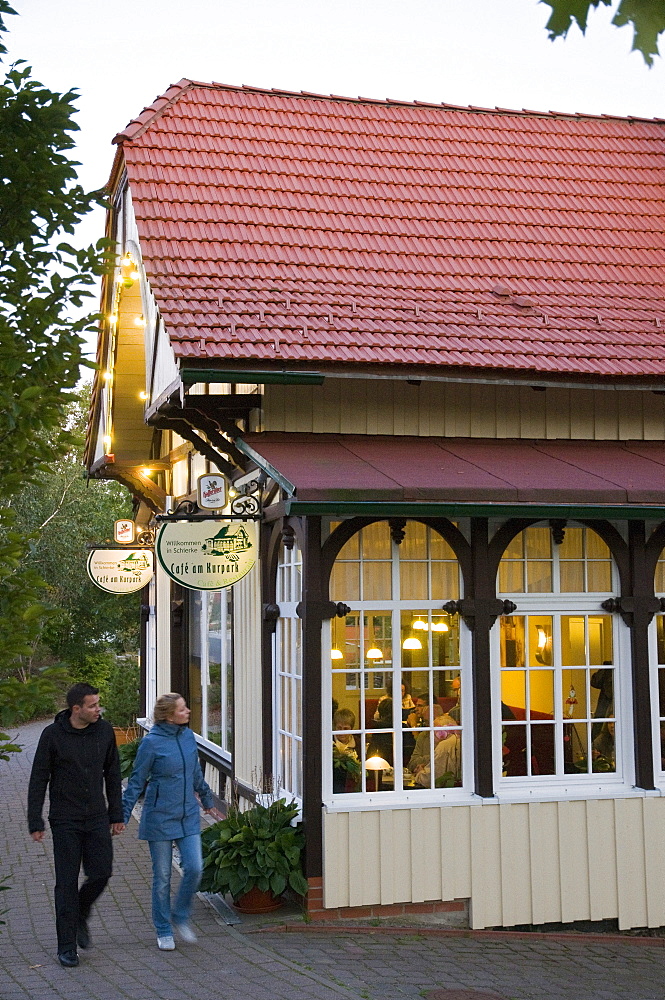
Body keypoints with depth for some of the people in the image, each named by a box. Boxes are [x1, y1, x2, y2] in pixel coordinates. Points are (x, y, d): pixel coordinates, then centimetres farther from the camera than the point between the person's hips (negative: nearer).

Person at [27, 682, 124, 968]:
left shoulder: (104, 730, 1)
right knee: (67, 882, 0)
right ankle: (67, 946, 11)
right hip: (65, 820, -3)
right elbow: (38, 780, -5)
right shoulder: (53, 735, -10)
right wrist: (35, 822, -8)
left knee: (101, 873, -1)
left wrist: (116, 814, 10)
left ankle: (80, 916, 28)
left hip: (97, 818, 3)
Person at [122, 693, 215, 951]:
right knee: (162, 876, 5)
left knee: (194, 869, -4)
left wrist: (207, 799, 29)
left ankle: (180, 917, 19)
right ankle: (164, 932, 20)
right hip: (160, 817, -5)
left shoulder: (188, 736, 3)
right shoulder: (151, 742, -13)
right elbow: (136, 782, -7)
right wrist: (122, 816, -9)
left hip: (188, 816, 5)